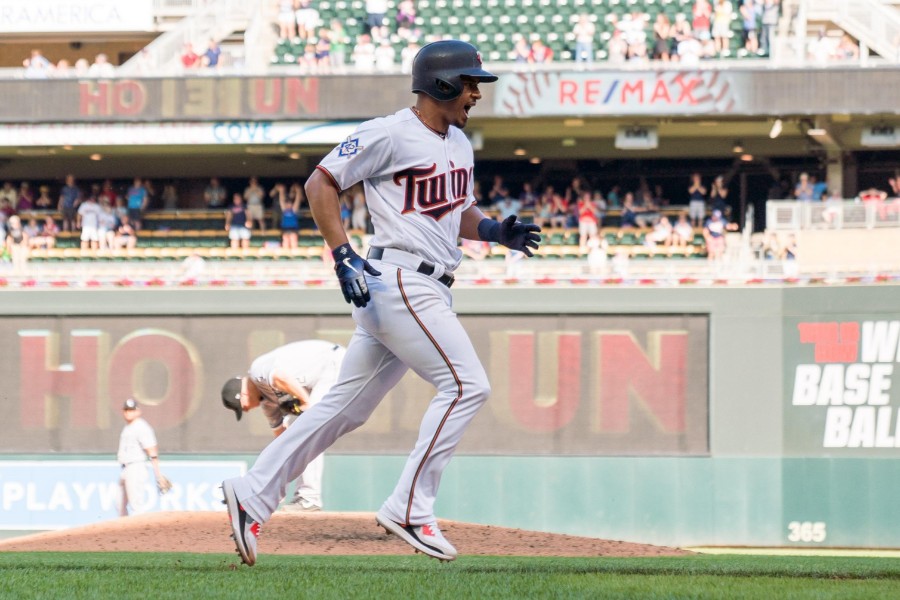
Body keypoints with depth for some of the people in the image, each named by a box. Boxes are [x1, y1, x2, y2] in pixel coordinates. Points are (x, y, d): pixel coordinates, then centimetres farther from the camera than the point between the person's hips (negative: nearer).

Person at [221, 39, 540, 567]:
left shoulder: (459, 144, 17)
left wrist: (495, 230, 5)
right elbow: (321, 181, -7)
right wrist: (343, 254, -16)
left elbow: (461, 212, 27)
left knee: (348, 406, 10)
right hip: (397, 280, -9)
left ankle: (253, 494, 13)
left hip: (429, 292, 9)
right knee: (467, 385, -15)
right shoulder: (390, 134, -10)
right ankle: (410, 509, -13)